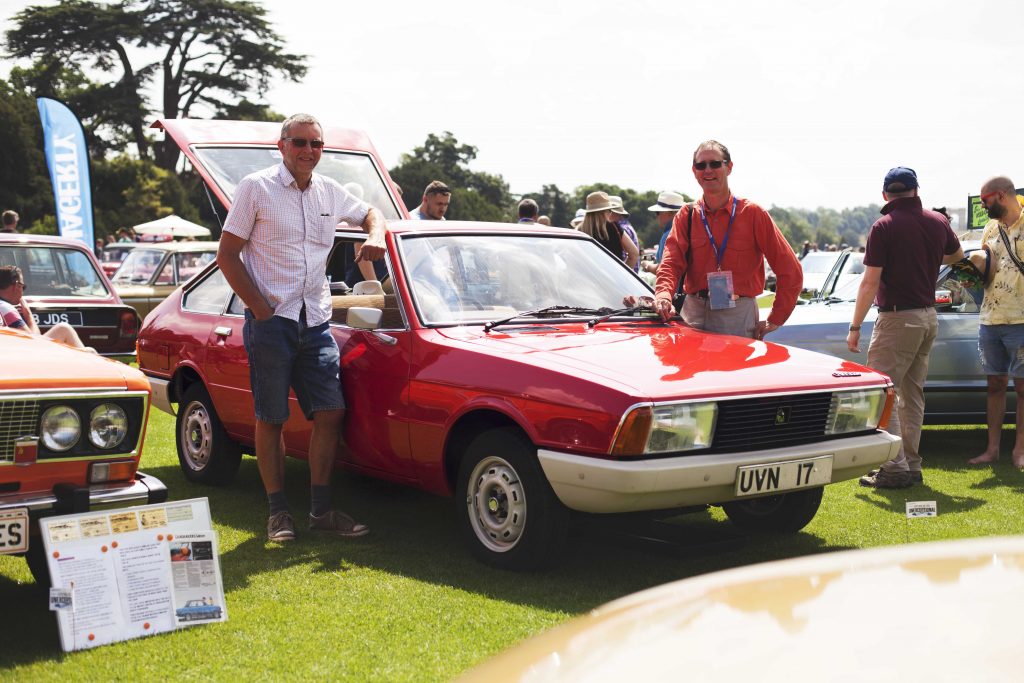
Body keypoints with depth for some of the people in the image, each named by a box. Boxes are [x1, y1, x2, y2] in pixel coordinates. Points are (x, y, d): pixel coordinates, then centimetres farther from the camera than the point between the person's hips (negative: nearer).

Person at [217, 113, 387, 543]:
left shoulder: (329, 192, 11)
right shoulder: (256, 188, -4)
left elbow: (369, 213, 29)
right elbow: (227, 255, -4)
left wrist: (375, 236, 4)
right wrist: (261, 310, -11)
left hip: (316, 322, 5)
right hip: (271, 320, -5)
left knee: (330, 412, -1)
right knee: (271, 419, 1)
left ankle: (321, 510, 8)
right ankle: (278, 512, 11)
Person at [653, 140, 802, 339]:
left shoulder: (753, 214, -1)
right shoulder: (686, 217, 9)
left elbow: (790, 271, -2)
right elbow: (671, 262, -5)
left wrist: (774, 321, -6)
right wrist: (663, 296, -27)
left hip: (738, 315, -2)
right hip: (693, 313, 3)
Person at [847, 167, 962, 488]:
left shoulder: (884, 227, -13)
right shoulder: (937, 222, 6)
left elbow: (870, 283, -15)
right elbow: (957, 255, 26)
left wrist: (855, 327, -9)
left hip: (898, 318, -7)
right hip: (928, 316, 7)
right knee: (912, 394, 14)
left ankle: (896, 468, -8)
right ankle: (911, 465, 18)